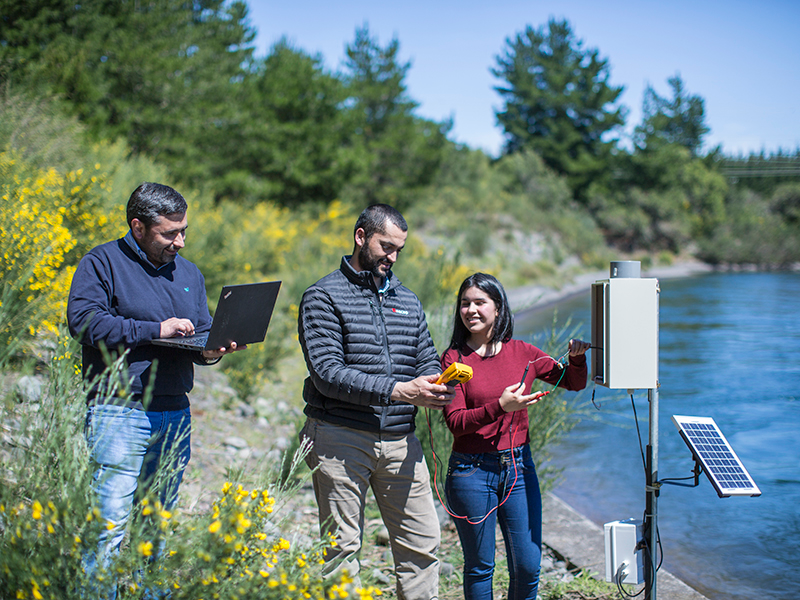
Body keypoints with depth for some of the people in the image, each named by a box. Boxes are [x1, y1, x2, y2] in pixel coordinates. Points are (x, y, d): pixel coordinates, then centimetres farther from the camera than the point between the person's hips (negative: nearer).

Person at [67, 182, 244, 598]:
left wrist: (212, 349, -5)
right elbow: (83, 321, -15)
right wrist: (155, 330, -16)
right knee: (110, 524, -10)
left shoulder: (188, 273, 17)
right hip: (118, 412, -6)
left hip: (175, 415, 6)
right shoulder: (102, 263, -1)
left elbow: (202, 333, 20)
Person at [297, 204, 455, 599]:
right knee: (342, 550, 1)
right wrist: (398, 392, -22)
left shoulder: (406, 300, 17)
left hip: (400, 440, 5)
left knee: (423, 544, 4)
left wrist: (437, 387, -11)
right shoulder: (323, 297, -3)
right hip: (341, 439, -5)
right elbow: (327, 374, -14)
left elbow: (427, 359, 15)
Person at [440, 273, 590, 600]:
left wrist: (577, 357, -8)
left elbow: (574, 383, 13)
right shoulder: (454, 358, -4)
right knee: (480, 567, 6)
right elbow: (455, 422, -12)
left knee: (528, 567, 4)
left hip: (519, 466, 3)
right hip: (471, 471, -3)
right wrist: (499, 407, -26)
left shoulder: (522, 352, 5)